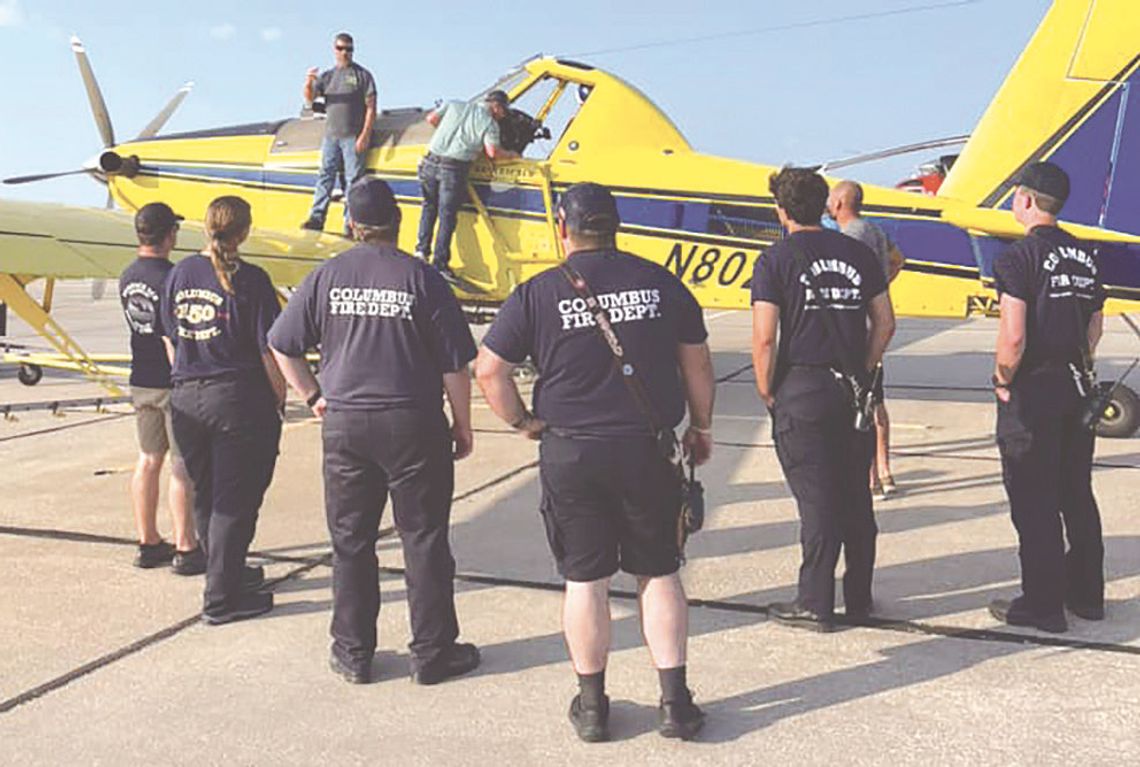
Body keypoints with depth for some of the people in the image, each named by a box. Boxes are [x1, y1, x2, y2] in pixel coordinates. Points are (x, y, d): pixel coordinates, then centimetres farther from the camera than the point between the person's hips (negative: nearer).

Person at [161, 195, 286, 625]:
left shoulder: (181, 273, 5)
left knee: (205, 496, 18)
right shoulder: (249, 280, -12)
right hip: (239, 398, -6)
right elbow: (269, 350, -12)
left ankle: (228, 572, 35)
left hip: (186, 399, 6)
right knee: (234, 501, 3)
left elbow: (170, 337, 11)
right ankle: (221, 598, 7)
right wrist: (279, 397, 1)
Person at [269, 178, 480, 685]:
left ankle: (353, 653, 21)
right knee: (424, 540, 7)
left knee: (350, 542, 12)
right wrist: (463, 425, 5)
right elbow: (454, 364, -5)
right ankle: (432, 653, 14)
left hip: (344, 425, 3)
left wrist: (313, 396, 15)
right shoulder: (421, 278, -6)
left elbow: (281, 345, 6)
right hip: (412, 425, -2)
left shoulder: (327, 277, 1)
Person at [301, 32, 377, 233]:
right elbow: (310, 98, 9)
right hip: (330, 135, 4)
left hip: (353, 137, -4)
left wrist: (365, 135, -12)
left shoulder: (362, 75, 2)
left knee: (353, 179, -3)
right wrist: (308, 83, -14)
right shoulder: (327, 76, 14)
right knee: (325, 175, 2)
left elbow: (371, 107, -3)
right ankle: (316, 218, 3)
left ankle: (350, 222, -1)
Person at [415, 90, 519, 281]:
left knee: (429, 206, 23)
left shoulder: (454, 105, 14)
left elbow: (431, 118, 16)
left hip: (431, 162, 5)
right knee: (447, 216, 3)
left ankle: (422, 249, 19)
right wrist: (511, 155, 7)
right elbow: (493, 152, -11)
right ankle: (440, 264, 5)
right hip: (453, 170, -5)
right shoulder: (489, 122, 0)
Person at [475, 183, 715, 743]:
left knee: (585, 580, 10)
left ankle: (592, 705, 21)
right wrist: (700, 427, 19)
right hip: (650, 449, 2)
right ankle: (675, 702, 17)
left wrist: (524, 422, 6)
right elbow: (697, 363, 7)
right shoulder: (661, 283, 1)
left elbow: (488, 370, -7)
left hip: (571, 455, -1)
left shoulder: (537, 293, -5)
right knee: (659, 573, 13)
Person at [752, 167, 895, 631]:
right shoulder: (858, 254, 8)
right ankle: (859, 598, 23)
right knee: (856, 497, 13)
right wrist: (863, 374, 16)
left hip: (801, 389, -4)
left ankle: (815, 605, 9)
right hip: (853, 391, 5)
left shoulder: (776, 261, -6)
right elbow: (884, 323, 9)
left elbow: (764, 339, -13)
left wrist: (767, 393, -1)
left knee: (816, 501, 1)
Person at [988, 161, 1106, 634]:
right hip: (1076, 390, 8)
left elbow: (1013, 337, -22)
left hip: (1032, 393, -8)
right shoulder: (1085, 255, 9)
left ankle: (1043, 605, 8)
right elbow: (1095, 326, 14)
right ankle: (1087, 595, 27)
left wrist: (1003, 380, -7)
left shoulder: (1020, 257, -15)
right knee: (1077, 496, 16)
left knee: (1034, 504, 1)